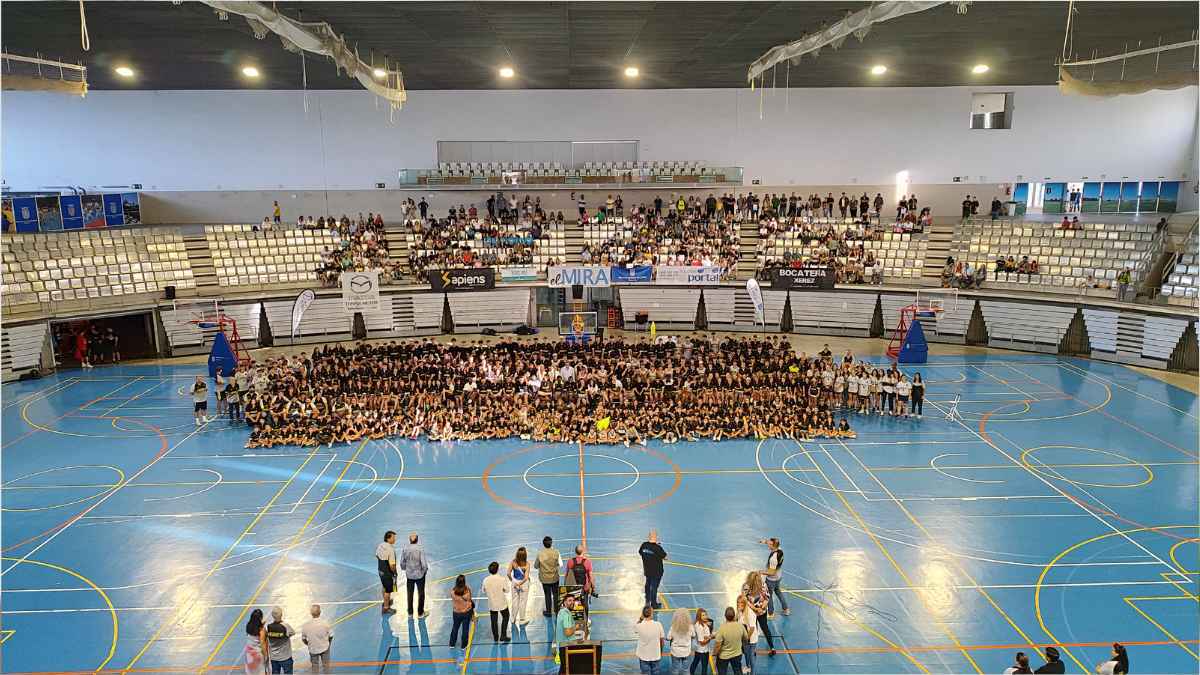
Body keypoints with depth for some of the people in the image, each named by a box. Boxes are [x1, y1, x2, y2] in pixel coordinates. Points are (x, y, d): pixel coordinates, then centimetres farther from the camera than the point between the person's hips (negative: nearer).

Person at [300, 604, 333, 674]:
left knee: (315, 666, 23)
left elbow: (303, 639, -8)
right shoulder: (325, 623, -25)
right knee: (326, 665, 22)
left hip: (313, 649, 1)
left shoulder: (305, 625, -22)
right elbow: (330, 636, -11)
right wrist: (329, 644, 12)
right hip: (324, 647, -1)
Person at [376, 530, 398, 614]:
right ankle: (386, 608, 25)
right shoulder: (390, 550, -31)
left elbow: (377, 556, 11)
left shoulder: (380, 545, -7)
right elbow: (392, 565, -29)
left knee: (385, 587, 29)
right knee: (388, 590, 10)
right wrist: (394, 572, -11)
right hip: (388, 573, -8)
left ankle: (386, 601, 51)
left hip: (381, 570, 8)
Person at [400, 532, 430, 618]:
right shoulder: (420, 549, -21)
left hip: (409, 575, 3)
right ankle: (420, 613, 26)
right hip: (420, 575, -3)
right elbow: (424, 563, -21)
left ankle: (410, 613, 32)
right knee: (421, 594, 16)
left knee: (410, 594, 20)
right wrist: (425, 570, 0)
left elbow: (402, 563, -4)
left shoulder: (405, 549, -12)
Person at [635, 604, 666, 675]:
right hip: (655, 656, 1)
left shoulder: (639, 626, -19)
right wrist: (661, 653, 11)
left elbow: (635, 628, 7)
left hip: (643, 656, -1)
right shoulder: (658, 625, -17)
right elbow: (662, 640, -5)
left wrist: (640, 618, -7)